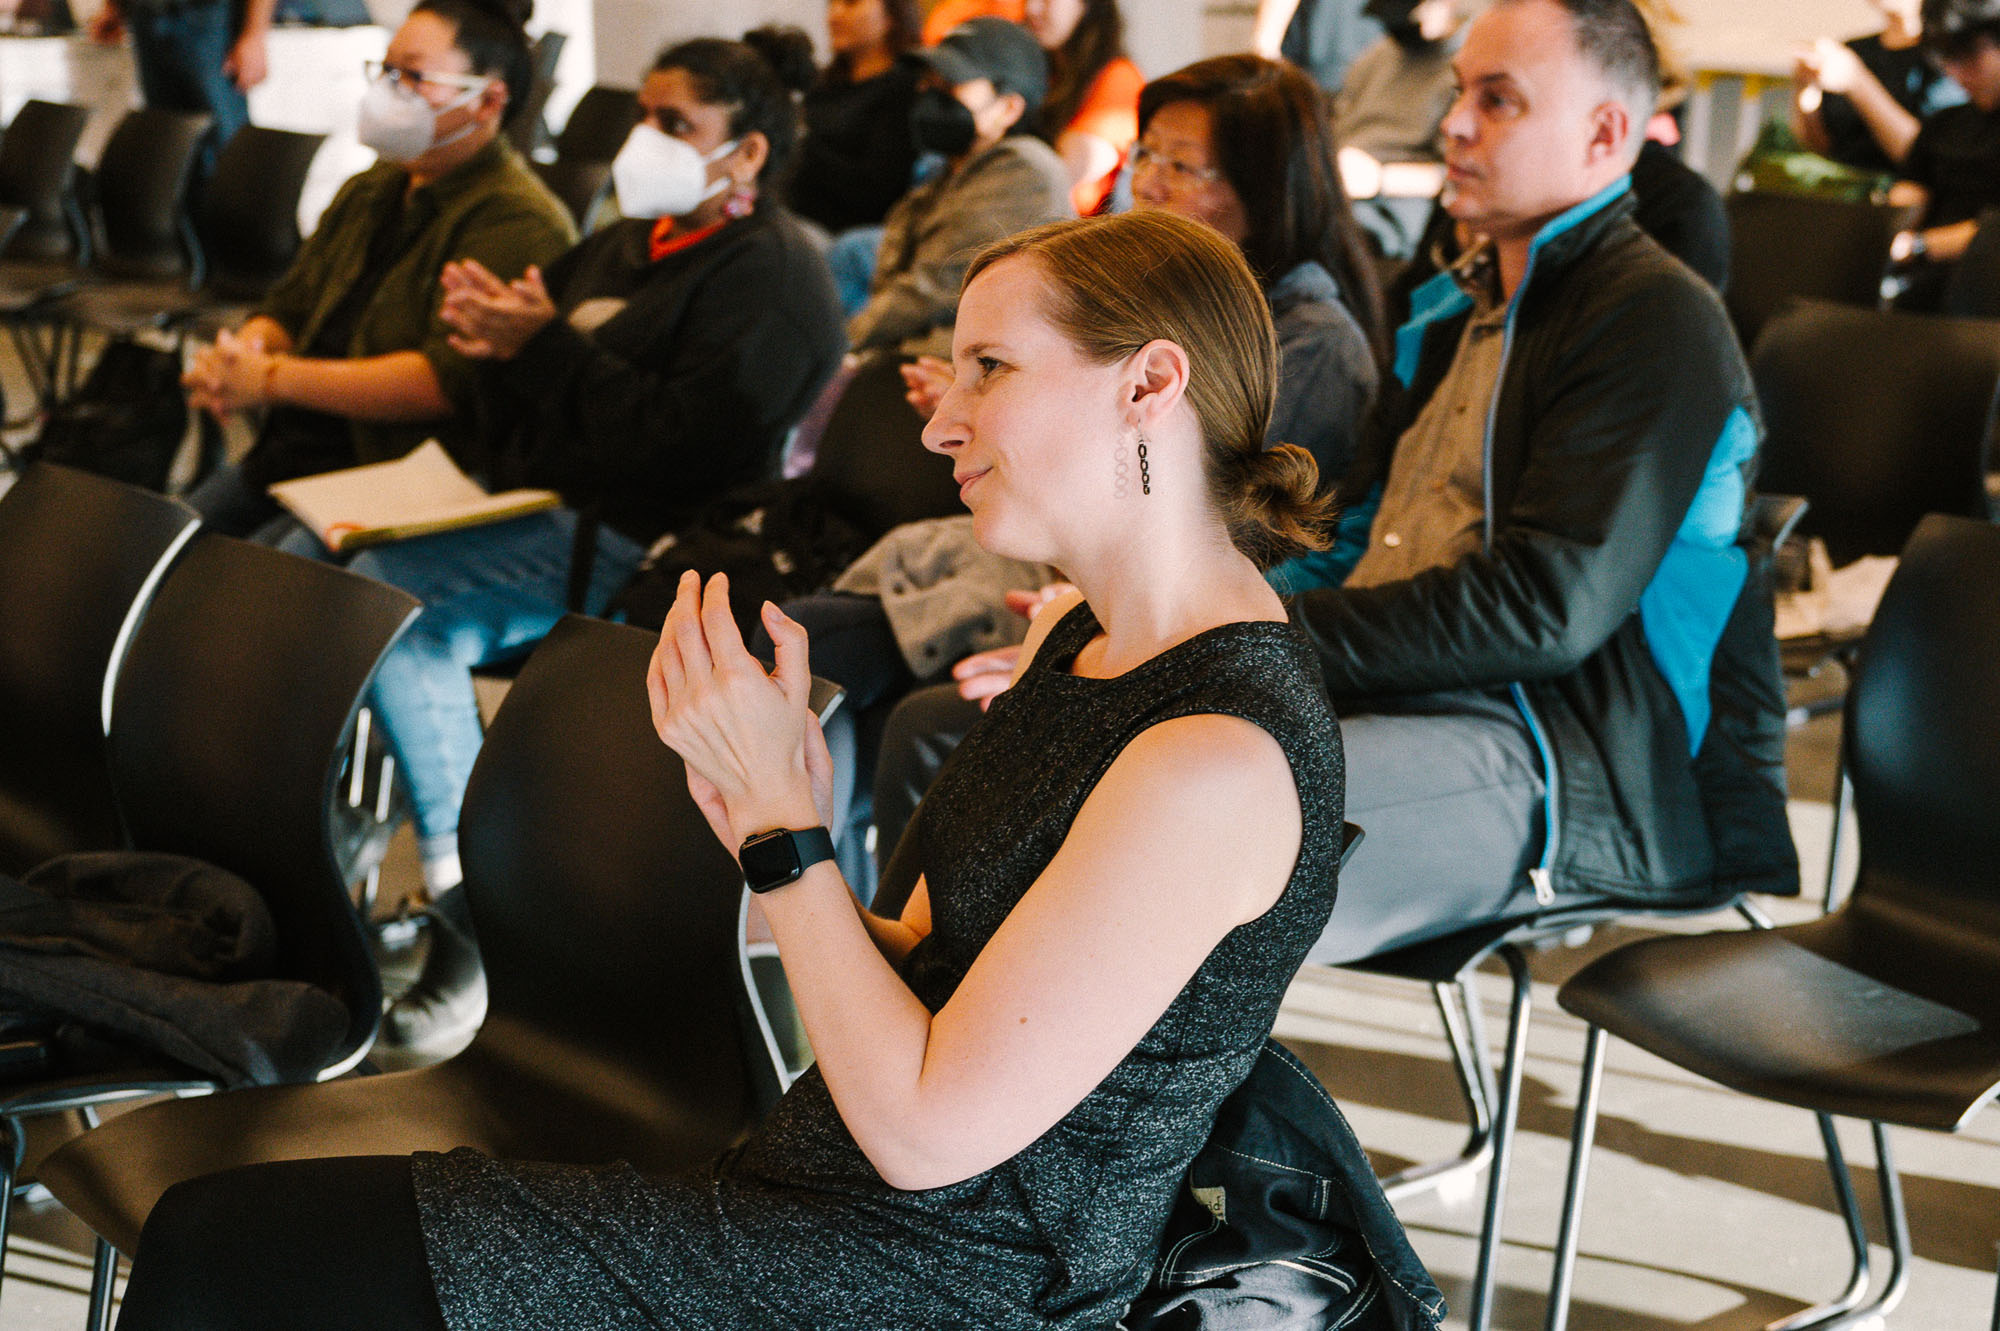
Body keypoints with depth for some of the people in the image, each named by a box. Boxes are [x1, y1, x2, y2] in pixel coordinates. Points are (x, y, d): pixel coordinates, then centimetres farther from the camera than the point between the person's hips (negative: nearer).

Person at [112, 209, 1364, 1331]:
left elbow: (928, 1129, -22)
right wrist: (778, 825, -8)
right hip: (817, 1200, 9)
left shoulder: (1220, 756, -23)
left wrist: (783, 820, -16)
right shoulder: (1081, 637, 7)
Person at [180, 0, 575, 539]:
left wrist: (272, 379, -21)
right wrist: (230, 361, -7)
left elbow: (450, 381, -25)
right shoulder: (369, 191, 16)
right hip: (289, 454, 9)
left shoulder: (520, 223, -15)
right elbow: (287, 309, 19)